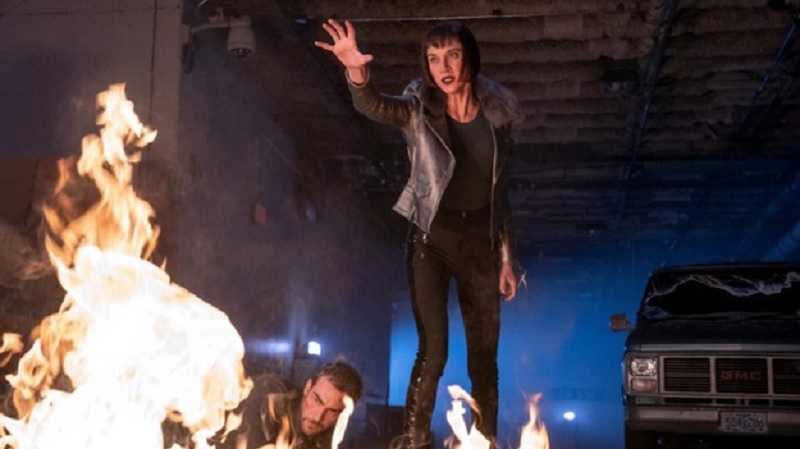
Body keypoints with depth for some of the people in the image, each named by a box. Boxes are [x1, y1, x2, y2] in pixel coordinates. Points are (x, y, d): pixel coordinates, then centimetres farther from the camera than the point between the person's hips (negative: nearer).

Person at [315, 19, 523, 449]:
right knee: (433, 350, -9)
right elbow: (372, 106, -30)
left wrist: (507, 257, 8)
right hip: (431, 238, -3)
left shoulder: (497, 112, 0)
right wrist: (356, 71, -52)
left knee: (485, 353, 10)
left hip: (480, 241, 3)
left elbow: (501, 191, 7)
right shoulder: (419, 109, -7)